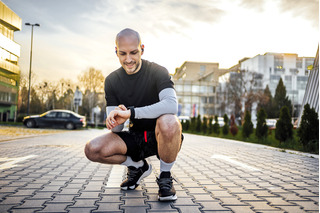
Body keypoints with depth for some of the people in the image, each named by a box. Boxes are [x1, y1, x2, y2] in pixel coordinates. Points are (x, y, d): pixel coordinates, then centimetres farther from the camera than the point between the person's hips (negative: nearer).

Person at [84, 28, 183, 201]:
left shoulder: (157, 72, -13)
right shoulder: (112, 81, -1)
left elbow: (172, 105, -34)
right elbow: (116, 128, -5)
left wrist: (130, 113, -38)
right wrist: (116, 121, -30)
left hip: (160, 138, -3)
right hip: (135, 139, 4)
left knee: (168, 121, -39)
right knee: (92, 150, -18)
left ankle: (165, 177, -11)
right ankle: (138, 167, 9)